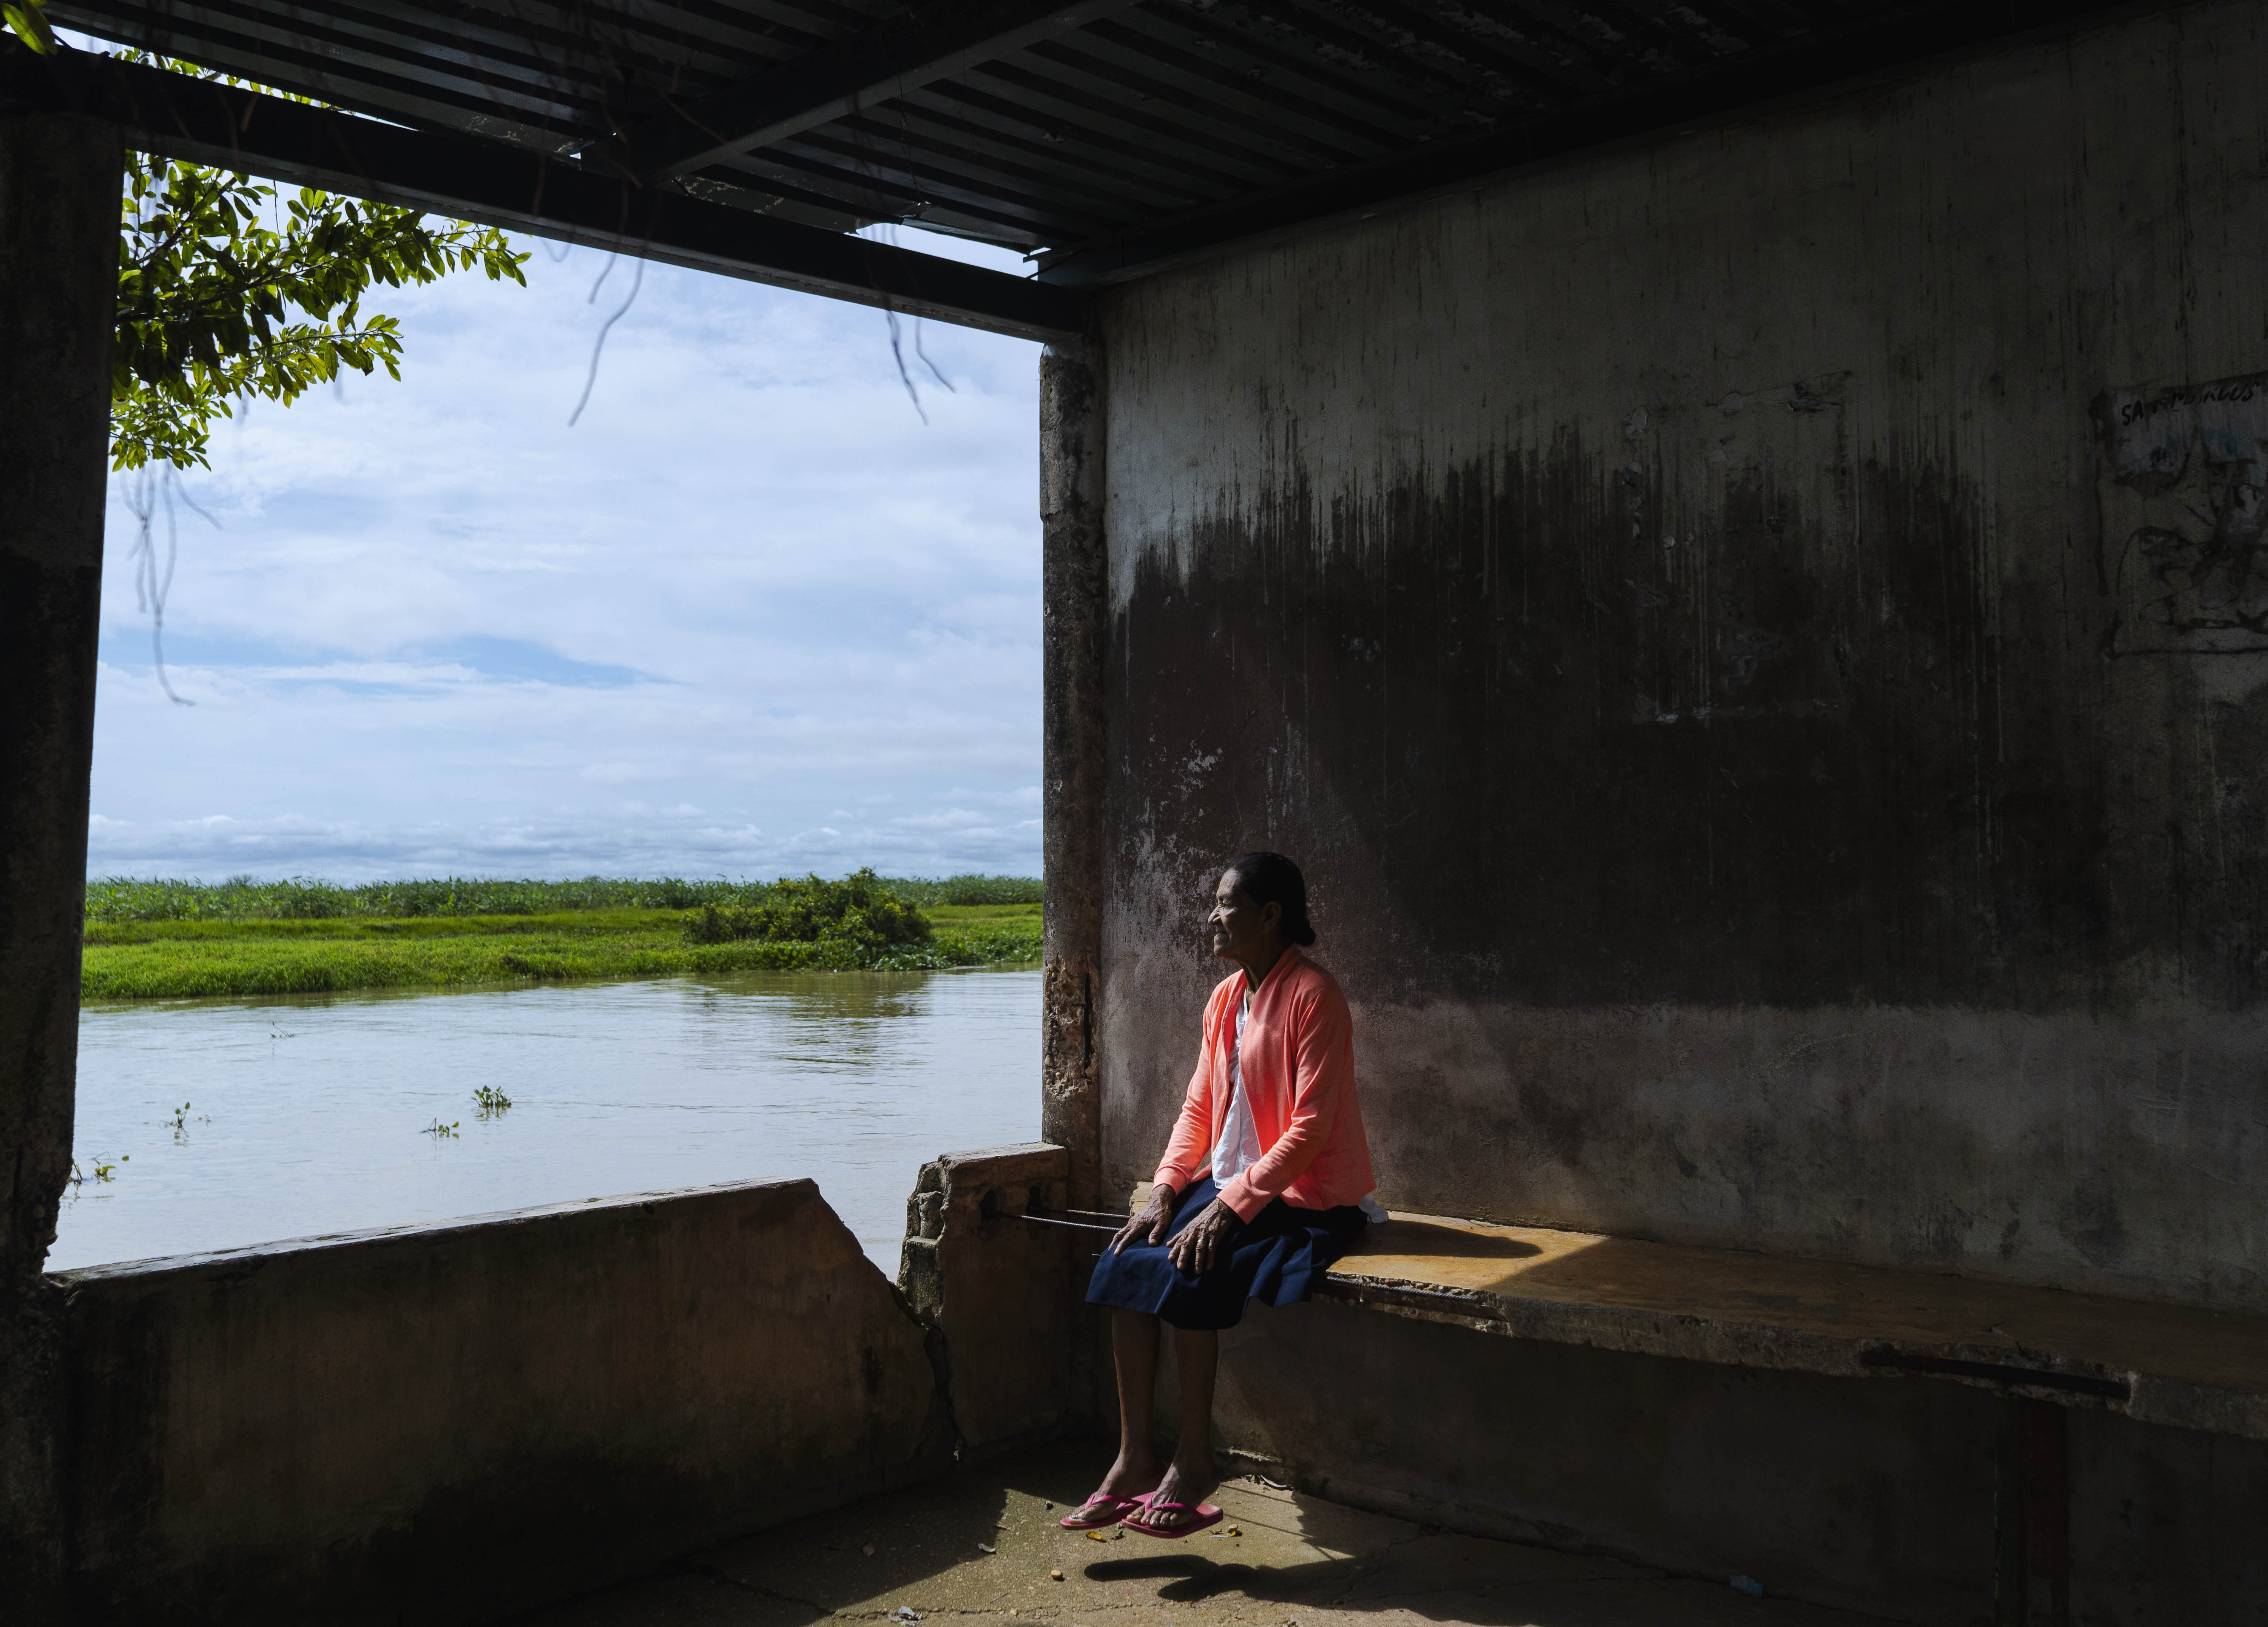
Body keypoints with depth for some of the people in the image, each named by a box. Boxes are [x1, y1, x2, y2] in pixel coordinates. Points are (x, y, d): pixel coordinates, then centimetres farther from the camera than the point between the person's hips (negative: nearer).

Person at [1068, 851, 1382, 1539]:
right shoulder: (1226, 998, 10)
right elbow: (1198, 1109, 12)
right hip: (1229, 1185, 8)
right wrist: (1164, 1191, -4)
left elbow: (1310, 1129, -20)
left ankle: (1195, 1460, -9)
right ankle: (1134, 1456, -7)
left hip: (1304, 1198, -8)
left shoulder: (1312, 995, -16)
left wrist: (1229, 1205, -24)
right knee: (1126, 1264, -12)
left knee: (1186, 1276, -26)